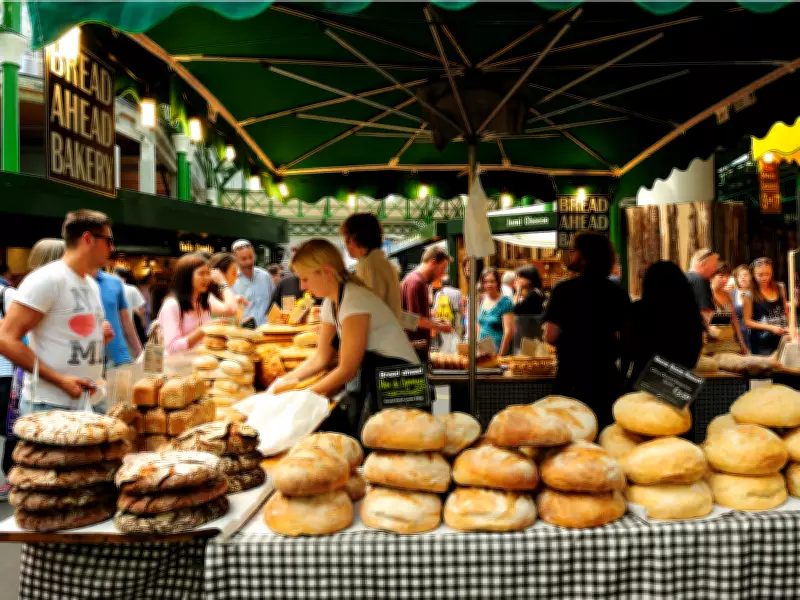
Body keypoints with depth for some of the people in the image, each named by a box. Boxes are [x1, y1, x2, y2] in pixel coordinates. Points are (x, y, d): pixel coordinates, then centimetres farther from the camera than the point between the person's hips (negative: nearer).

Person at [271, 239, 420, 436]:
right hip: (371, 386, 8)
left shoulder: (354, 301, -20)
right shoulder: (331, 303, 7)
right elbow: (320, 358, 13)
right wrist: (285, 380, 2)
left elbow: (347, 370, -18)